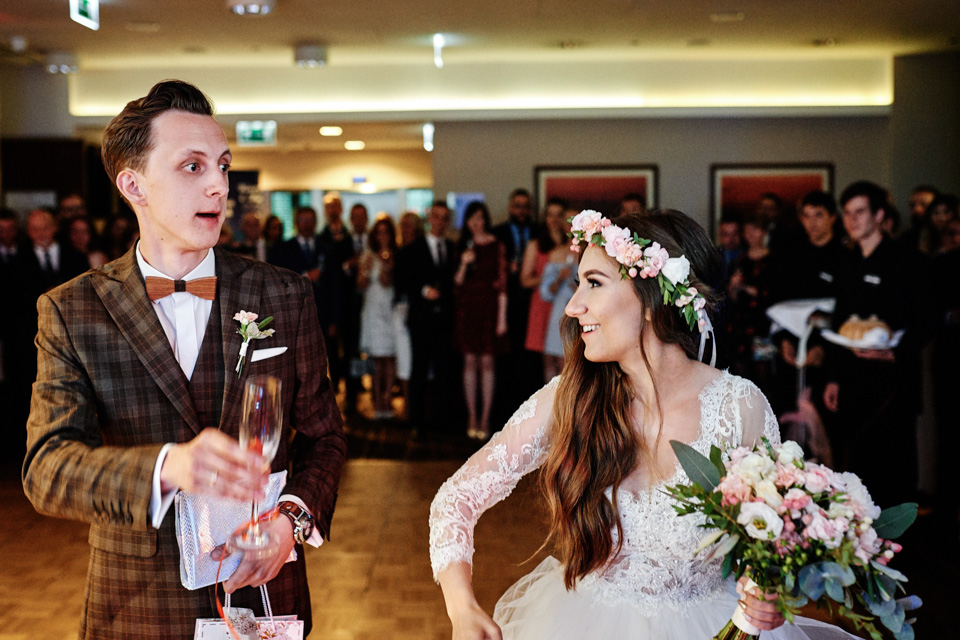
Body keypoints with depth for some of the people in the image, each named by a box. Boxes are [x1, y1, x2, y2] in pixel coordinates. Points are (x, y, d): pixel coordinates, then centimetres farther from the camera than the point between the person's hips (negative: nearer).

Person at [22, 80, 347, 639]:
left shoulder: (286, 296, -2)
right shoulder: (71, 313, -6)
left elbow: (322, 434, 5)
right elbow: (47, 467, -16)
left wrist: (295, 516, -15)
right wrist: (166, 468, -35)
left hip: (265, 593, 1)